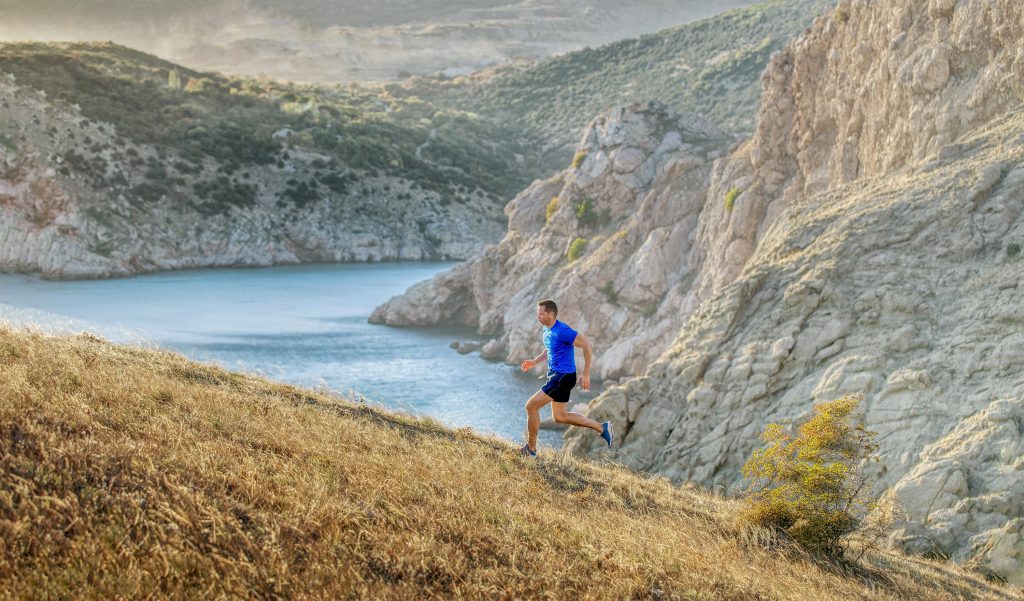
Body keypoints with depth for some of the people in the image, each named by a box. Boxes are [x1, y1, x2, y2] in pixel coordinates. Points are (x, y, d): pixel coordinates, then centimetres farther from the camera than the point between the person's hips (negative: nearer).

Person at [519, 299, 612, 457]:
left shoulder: (562, 331, -22)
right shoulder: (547, 330, 7)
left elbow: (587, 346, -23)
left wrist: (586, 374, -21)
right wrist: (534, 362, 12)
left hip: (563, 377, -10)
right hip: (556, 375, 10)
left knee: (531, 406, -7)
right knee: (560, 416, 16)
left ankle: (531, 448, 6)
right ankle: (602, 428, 22)